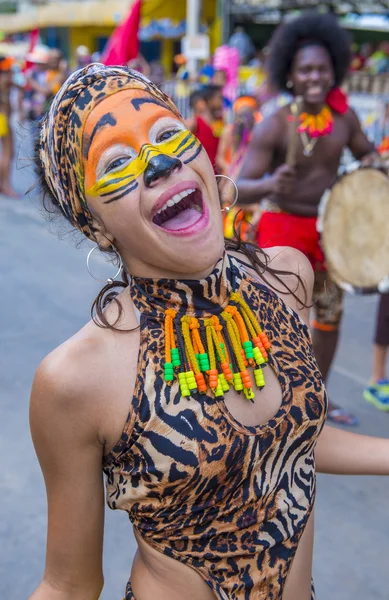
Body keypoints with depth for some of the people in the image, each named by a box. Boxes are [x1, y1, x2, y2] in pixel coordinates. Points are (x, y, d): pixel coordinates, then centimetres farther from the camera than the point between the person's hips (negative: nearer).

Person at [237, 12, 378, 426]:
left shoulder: (343, 117, -6)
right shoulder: (273, 126, -20)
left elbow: (367, 152, 13)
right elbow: (240, 189, -26)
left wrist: (369, 164, -10)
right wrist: (271, 183, -47)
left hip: (326, 225, 6)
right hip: (282, 225, -6)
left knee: (330, 313, 15)